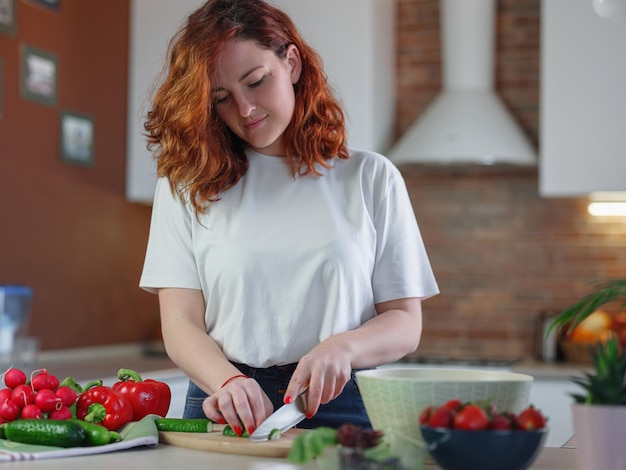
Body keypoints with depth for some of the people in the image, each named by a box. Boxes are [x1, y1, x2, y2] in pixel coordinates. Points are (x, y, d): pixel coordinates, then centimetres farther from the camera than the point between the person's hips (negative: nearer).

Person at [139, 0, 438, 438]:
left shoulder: (371, 177, 11)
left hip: (341, 404, 0)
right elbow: (181, 323, 3)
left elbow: (405, 322, 10)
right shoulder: (185, 184, 11)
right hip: (224, 414, 1)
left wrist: (342, 347, -11)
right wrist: (230, 383, -16)